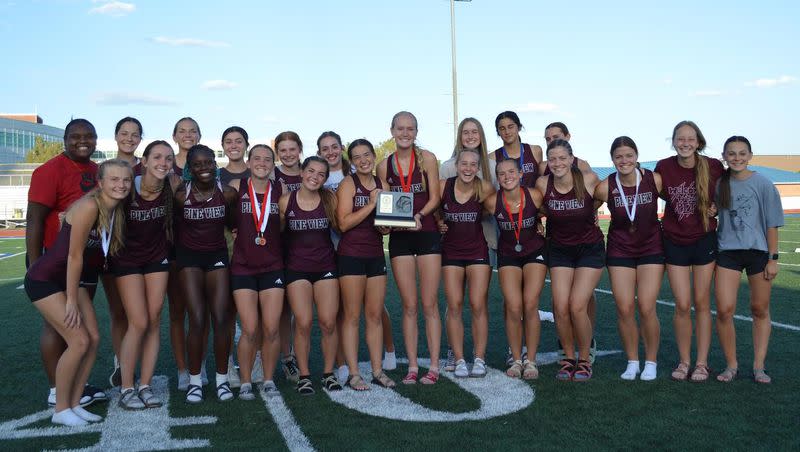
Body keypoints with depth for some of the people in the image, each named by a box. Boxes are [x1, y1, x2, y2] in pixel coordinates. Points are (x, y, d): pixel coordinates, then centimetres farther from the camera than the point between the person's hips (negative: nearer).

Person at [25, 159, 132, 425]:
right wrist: (71, 301, -17)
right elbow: (74, 255, -22)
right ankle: (61, 410, 5)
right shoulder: (89, 206, -24)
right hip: (44, 280, -8)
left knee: (94, 338, 1)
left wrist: (76, 296, 5)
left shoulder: (117, 211, 0)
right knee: (79, 341, -11)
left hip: (72, 279, 8)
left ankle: (74, 404, 14)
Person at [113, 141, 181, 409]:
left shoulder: (171, 185, -12)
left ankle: (145, 386, 13)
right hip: (127, 259, -3)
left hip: (157, 257, 3)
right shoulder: (128, 187, -21)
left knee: (154, 322, 2)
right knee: (138, 323, -8)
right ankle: (126, 389, 6)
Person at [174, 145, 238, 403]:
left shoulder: (227, 193, -8)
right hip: (189, 256, -1)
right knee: (197, 321, -7)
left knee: (221, 320, -3)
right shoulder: (181, 195, -11)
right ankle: (194, 380, 9)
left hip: (217, 255, 1)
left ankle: (222, 378, 12)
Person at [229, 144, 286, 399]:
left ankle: (269, 380, 18)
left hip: (273, 266, 1)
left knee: (271, 329, -1)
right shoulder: (236, 187, 0)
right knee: (250, 330, -5)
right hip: (243, 267, -1)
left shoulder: (280, 191, 5)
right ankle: (245, 382, 14)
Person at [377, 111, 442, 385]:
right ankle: (412, 366, 14)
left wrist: (419, 215, -20)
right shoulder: (384, 165, 6)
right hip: (399, 237, 2)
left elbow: (435, 197, -3)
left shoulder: (427, 158, -1)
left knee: (429, 304, 1)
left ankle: (434, 366, 9)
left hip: (427, 233, -2)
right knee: (409, 305, 6)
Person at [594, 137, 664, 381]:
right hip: (620, 250, 1)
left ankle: (651, 362, 14)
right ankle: (632, 362, 17)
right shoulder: (605, 187, -12)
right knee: (624, 309, -3)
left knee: (646, 308, -7)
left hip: (651, 249, 0)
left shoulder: (654, 180, -11)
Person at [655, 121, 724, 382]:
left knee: (702, 304, 7)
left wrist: (716, 207, -5)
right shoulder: (664, 167, -8)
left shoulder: (713, 167, -8)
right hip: (675, 242, 0)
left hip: (704, 240, 0)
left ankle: (702, 363, 17)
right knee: (682, 306, 0)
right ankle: (684, 361, 16)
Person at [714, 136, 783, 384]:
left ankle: (758, 366, 20)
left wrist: (773, 258, -5)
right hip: (727, 251, 1)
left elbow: (772, 223, -3)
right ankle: (731, 365, 9)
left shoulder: (763, 184, -5)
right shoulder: (719, 183, 2)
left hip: (758, 251, -1)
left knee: (760, 310, 9)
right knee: (724, 310, -7)